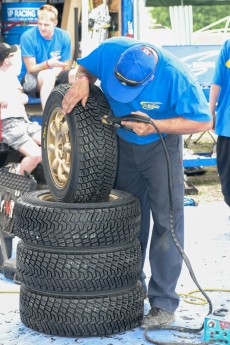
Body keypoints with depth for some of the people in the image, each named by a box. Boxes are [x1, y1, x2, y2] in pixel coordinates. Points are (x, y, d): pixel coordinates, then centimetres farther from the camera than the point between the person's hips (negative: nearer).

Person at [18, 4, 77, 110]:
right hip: (30, 81, -4)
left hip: (55, 78, 4)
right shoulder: (28, 37, -13)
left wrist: (56, 71, -23)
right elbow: (31, 68, -12)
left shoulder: (63, 36, -3)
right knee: (49, 74, -37)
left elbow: (65, 68, 1)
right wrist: (48, 64, -31)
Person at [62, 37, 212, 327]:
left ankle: (164, 304, -1)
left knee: (166, 221, -7)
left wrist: (154, 126, -33)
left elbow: (204, 121, -25)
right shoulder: (110, 51, -24)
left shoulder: (176, 77, -34)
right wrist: (83, 80, -25)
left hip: (160, 146, -4)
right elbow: (86, 66, -1)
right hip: (123, 144, 4)